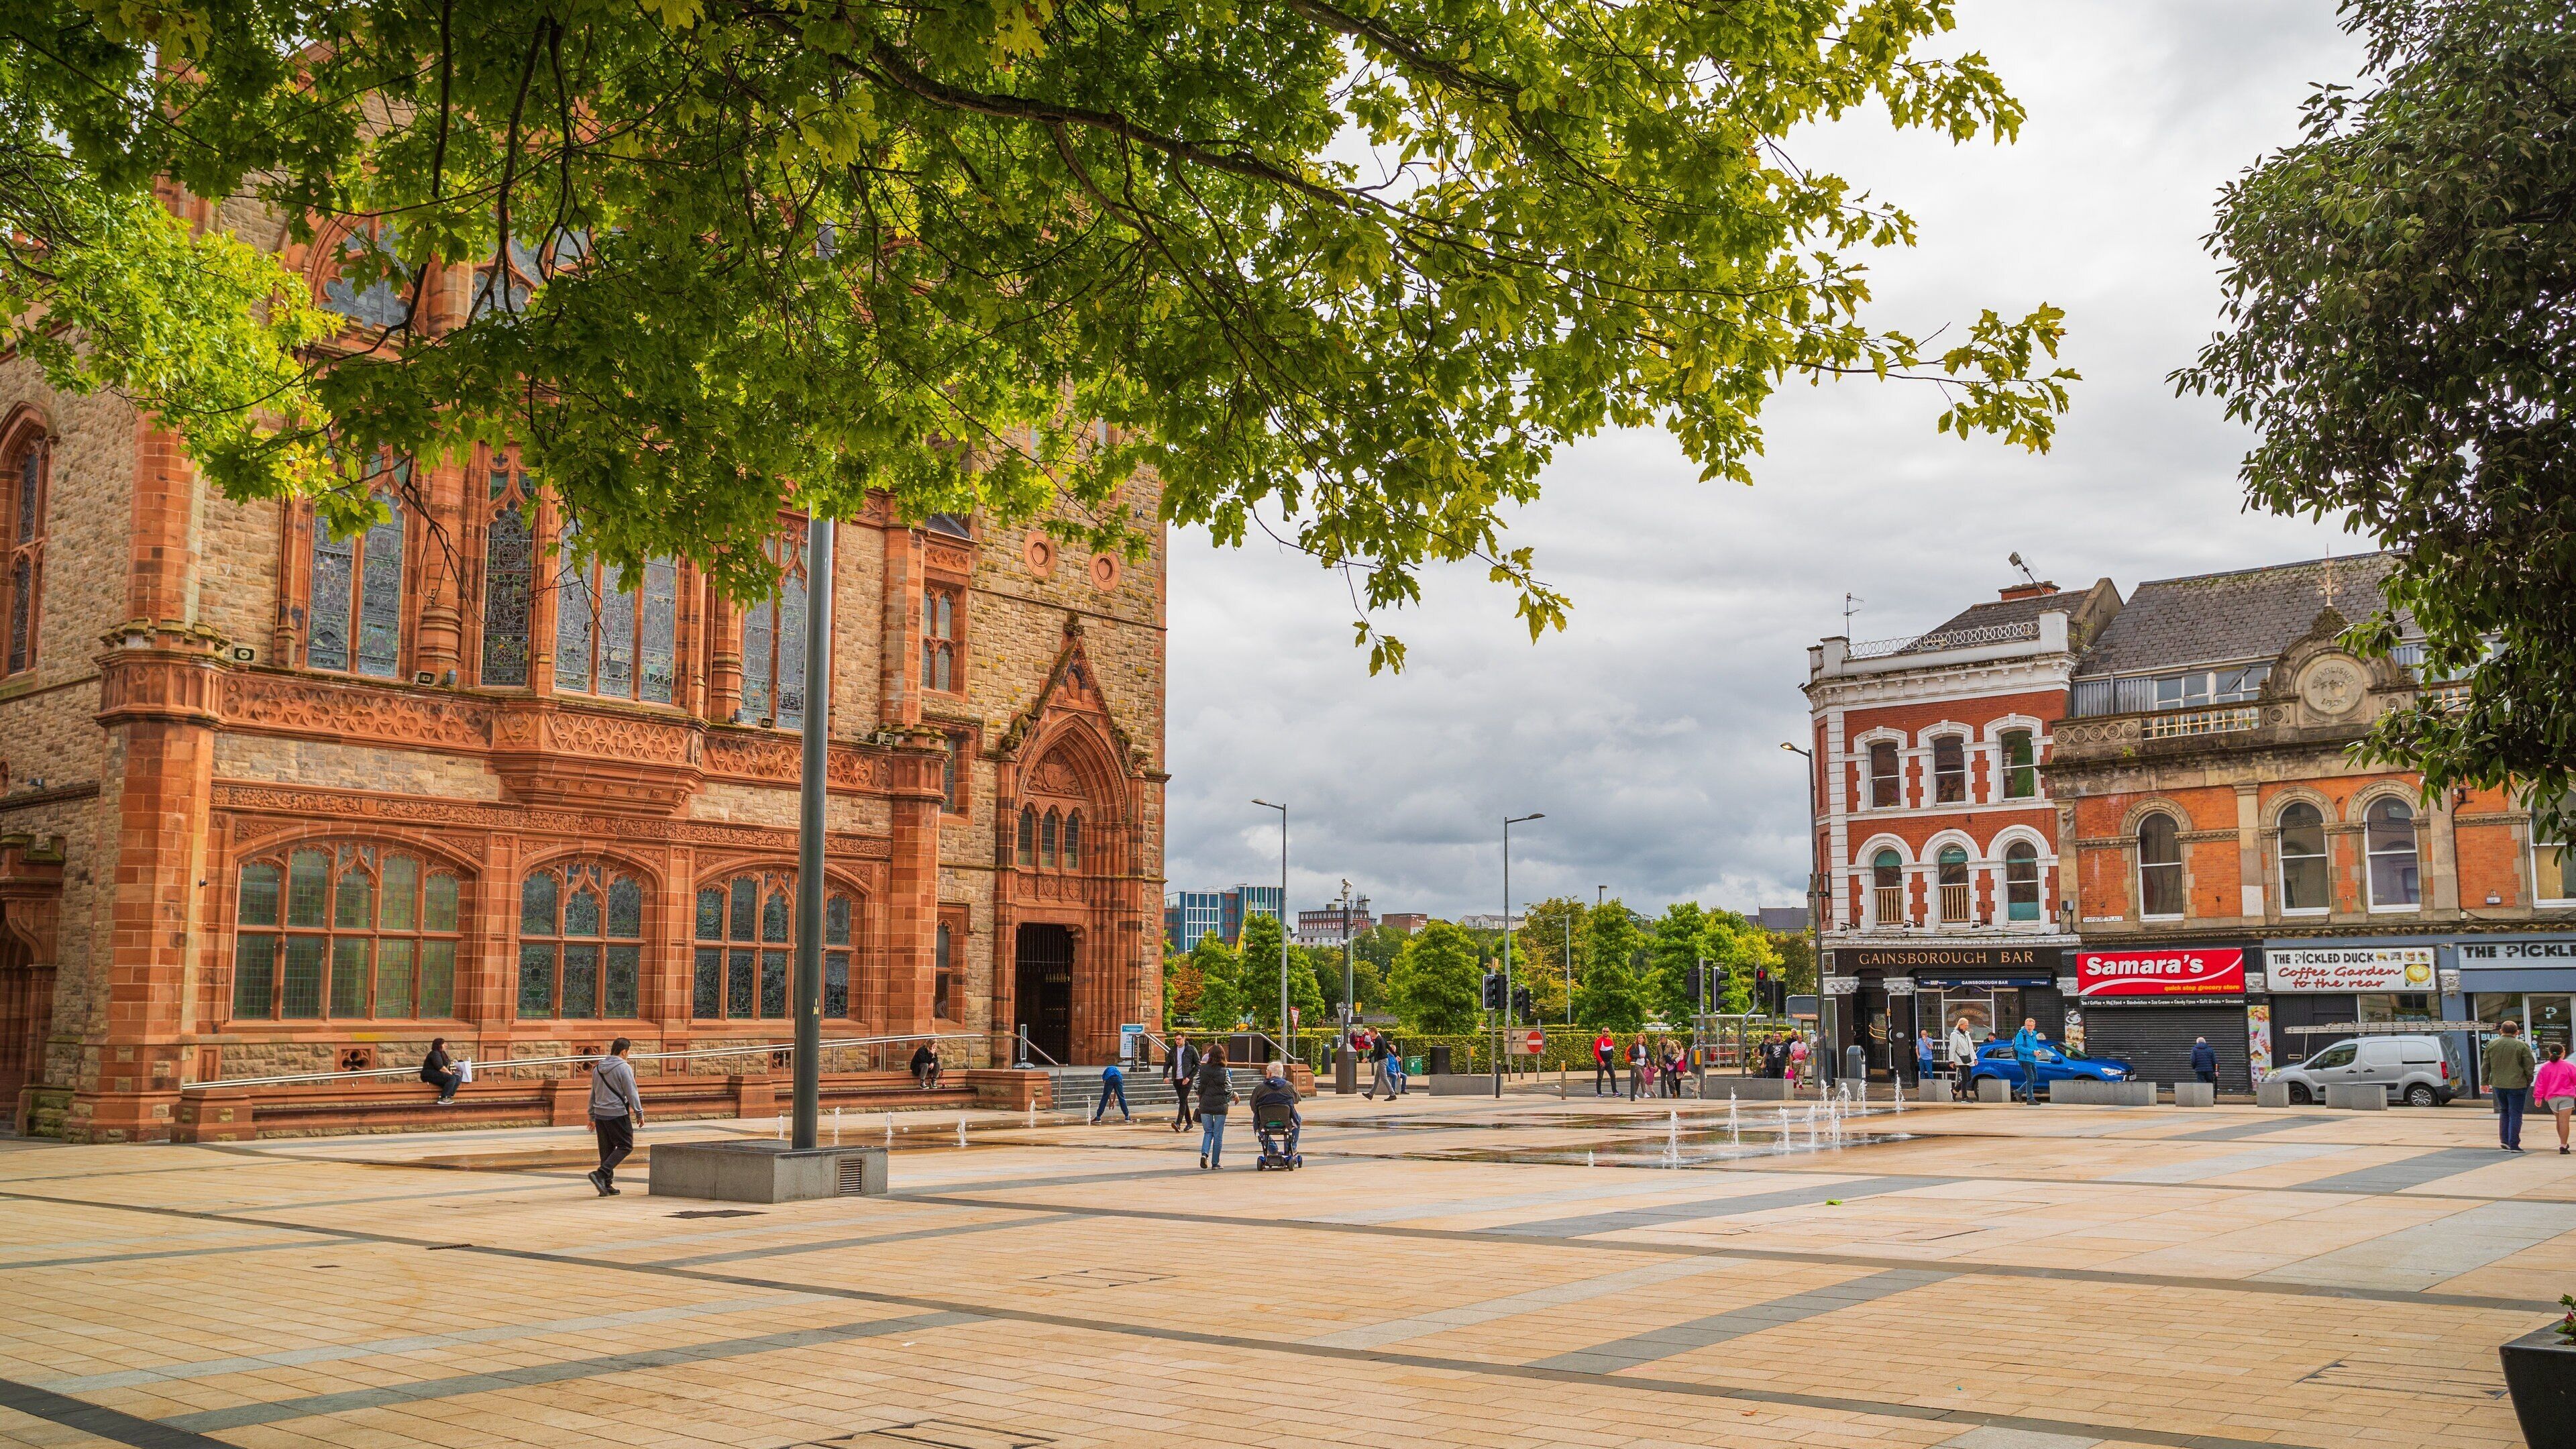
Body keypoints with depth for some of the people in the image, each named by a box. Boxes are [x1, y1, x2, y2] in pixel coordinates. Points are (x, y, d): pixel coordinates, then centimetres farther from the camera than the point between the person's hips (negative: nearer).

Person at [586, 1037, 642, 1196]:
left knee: (606, 1150, 12)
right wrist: (639, 1113, -4)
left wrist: (592, 1116, 25)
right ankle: (600, 1174, -14)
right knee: (625, 1146, 1)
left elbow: (593, 1093, 18)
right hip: (618, 1114, -7)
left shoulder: (597, 1069, 12)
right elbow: (631, 1093, -12)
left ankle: (607, 1185, 12)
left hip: (600, 1114, 7)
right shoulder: (624, 1068, -11)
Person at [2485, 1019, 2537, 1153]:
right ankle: (2514, 1145, 1)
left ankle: (2504, 1140, 12)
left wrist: (2485, 1082, 15)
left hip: (2498, 1085, 4)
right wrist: (2529, 1081, 7)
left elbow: (2485, 1065, 8)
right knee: (2515, 1114, 2)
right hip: (2517, 1085, -4)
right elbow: (2530, 1066, -7)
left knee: (2504, 1112, 19)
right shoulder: (2522, 1046, -8)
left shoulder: (2491, 1045, 4)